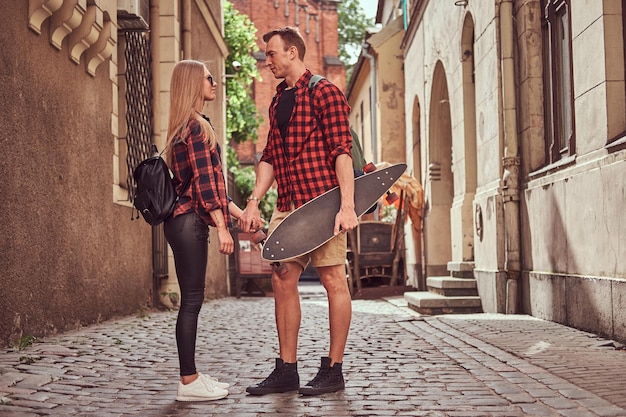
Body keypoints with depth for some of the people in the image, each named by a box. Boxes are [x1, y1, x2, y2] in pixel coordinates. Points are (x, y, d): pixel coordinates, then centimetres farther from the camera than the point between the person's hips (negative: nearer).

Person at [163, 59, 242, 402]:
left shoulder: (186, 127, 19)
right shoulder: (197, 126, -11)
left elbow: (210, 182, 22)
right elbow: (205, 182, -17)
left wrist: (240, 213, 23)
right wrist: (222, 227, -17)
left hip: (186, 221, 10)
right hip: (189, 223, -10)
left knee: (191, 300, 12)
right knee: (192, 300, -5)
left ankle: (190, 375, 18)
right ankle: (189, 382, 0)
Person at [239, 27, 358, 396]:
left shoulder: (323, 92, -4)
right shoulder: (278, 102, 20)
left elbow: (342, 150, -12)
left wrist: (347, 205, -20)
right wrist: (253, 202, 11)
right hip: (288, 205, 8)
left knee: (333, 281, -1)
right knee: (283, 279, 6)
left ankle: (333, 370, 7)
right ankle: (287, 370, 13)